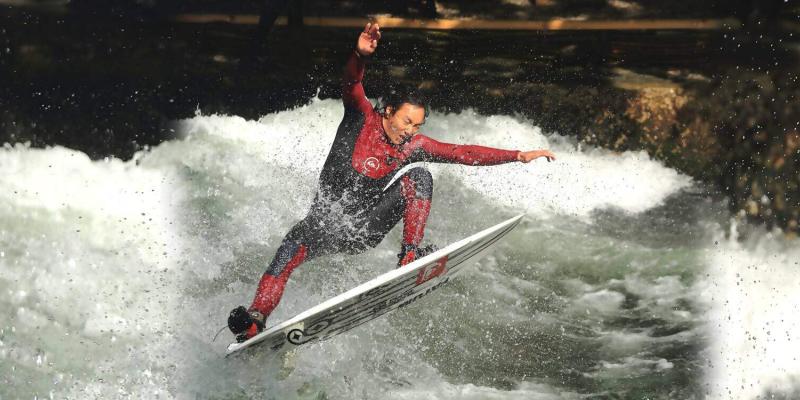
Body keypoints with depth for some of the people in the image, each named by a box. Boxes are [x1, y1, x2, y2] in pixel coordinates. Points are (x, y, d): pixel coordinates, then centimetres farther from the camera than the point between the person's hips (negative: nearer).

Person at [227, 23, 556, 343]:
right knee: (297, 242, -35)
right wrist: (361, 54, -44)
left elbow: (465, 154, 5)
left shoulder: (413, 146, 3)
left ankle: (411, 253, -22)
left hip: (366, 229, 3)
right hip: (328, 220, -2)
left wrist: (518, 155, 2)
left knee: (419, 176, -15)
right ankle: (256, 318, -37)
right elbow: (351, 85, -22)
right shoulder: (363, 117, -4)